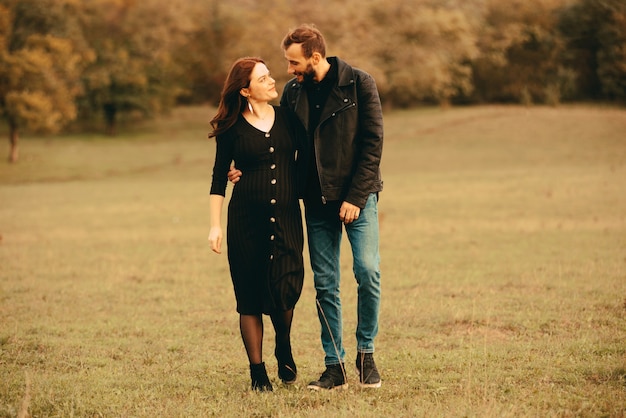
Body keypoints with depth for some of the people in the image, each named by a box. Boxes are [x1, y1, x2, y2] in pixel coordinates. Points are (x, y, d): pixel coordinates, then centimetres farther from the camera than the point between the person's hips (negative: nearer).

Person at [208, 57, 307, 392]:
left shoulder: (288, 118, 5)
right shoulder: (232, 128, 0)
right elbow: (219, 179, 4)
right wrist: (215, 225, -1)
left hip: (287, 216, 1)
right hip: (246, 218, -1)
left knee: (285, 287, -10)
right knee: (250, 295, 2)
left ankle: (284, 350, 19)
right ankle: (257, 372, 10)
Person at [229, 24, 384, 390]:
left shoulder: (359, 84, -7)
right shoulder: (293, 92, 5)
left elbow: (372, 143, -9)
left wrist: (356, 196, -14)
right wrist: (247, 171, -3)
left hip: (358, 196, -3)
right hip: (318, 201, 4)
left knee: (368, 270, -13)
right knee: (325, 285, 3)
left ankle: (366, 354, 6)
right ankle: (335, 366, 11)